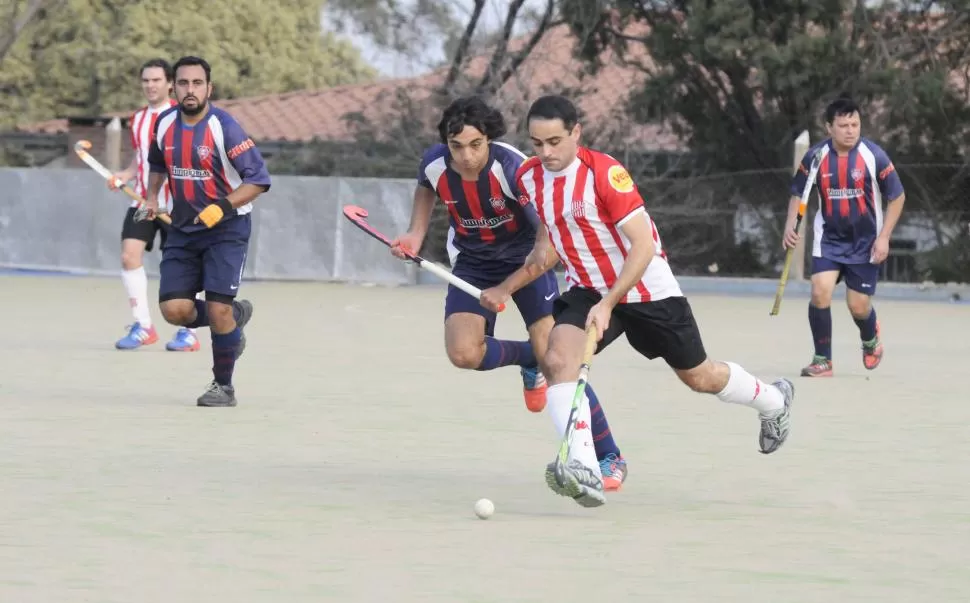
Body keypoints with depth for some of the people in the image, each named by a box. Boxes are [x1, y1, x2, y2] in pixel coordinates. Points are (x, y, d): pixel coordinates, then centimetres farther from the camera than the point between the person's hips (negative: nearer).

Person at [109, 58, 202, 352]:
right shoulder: (138, 119, 12)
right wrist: (122, 177, 2)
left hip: (175, 203, -5)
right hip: (143, 201, 5)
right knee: (129, 256, -9)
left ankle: (188, 333, 9)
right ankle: (143, 326, -1)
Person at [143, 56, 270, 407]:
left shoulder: (224, 128, -17)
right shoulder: (165, 124, 0)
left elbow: (259, 179, -18)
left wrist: (222, 207, -29)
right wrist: (152, 196, 9)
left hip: (227, 228, -5)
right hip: (183, 229, 5)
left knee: (217, 309, -14)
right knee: (174, 310, -8)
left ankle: (223, 386, 8)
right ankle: (233, 318, 22)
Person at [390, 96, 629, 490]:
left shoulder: (512, 168, -31)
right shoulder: (435, 164, -17)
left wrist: (505, 289, -30)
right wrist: (416, 234, -2)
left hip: (526, 260, -4)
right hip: (472, 262, 4)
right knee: (463, 353, -20)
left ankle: (610, 458, -5)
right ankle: (529, 359, 13)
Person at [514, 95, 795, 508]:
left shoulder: (604, 173, -26)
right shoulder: (528, 177, -6)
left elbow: (643, 246, -27)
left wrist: (608, 303, -33)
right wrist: (544, 245, -1)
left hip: (646, 289, -4)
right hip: (587, 289, 5)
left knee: (699, 377, 12)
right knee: (558, 359, -26)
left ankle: (773, 400, 44)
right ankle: (583, 471, -36)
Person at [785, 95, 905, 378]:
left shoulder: (874, 155, -14)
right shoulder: (815, 156, -8)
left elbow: (897, 197, -5)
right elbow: (798, 192, 8)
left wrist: (884, 237, -11)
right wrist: (790, 224, -9)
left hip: (865, 242, -1)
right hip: (828, 239, 1)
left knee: (858, 306, 1)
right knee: (820, 293, -19)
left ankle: (870, 339, 38)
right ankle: (822, 360, -5)